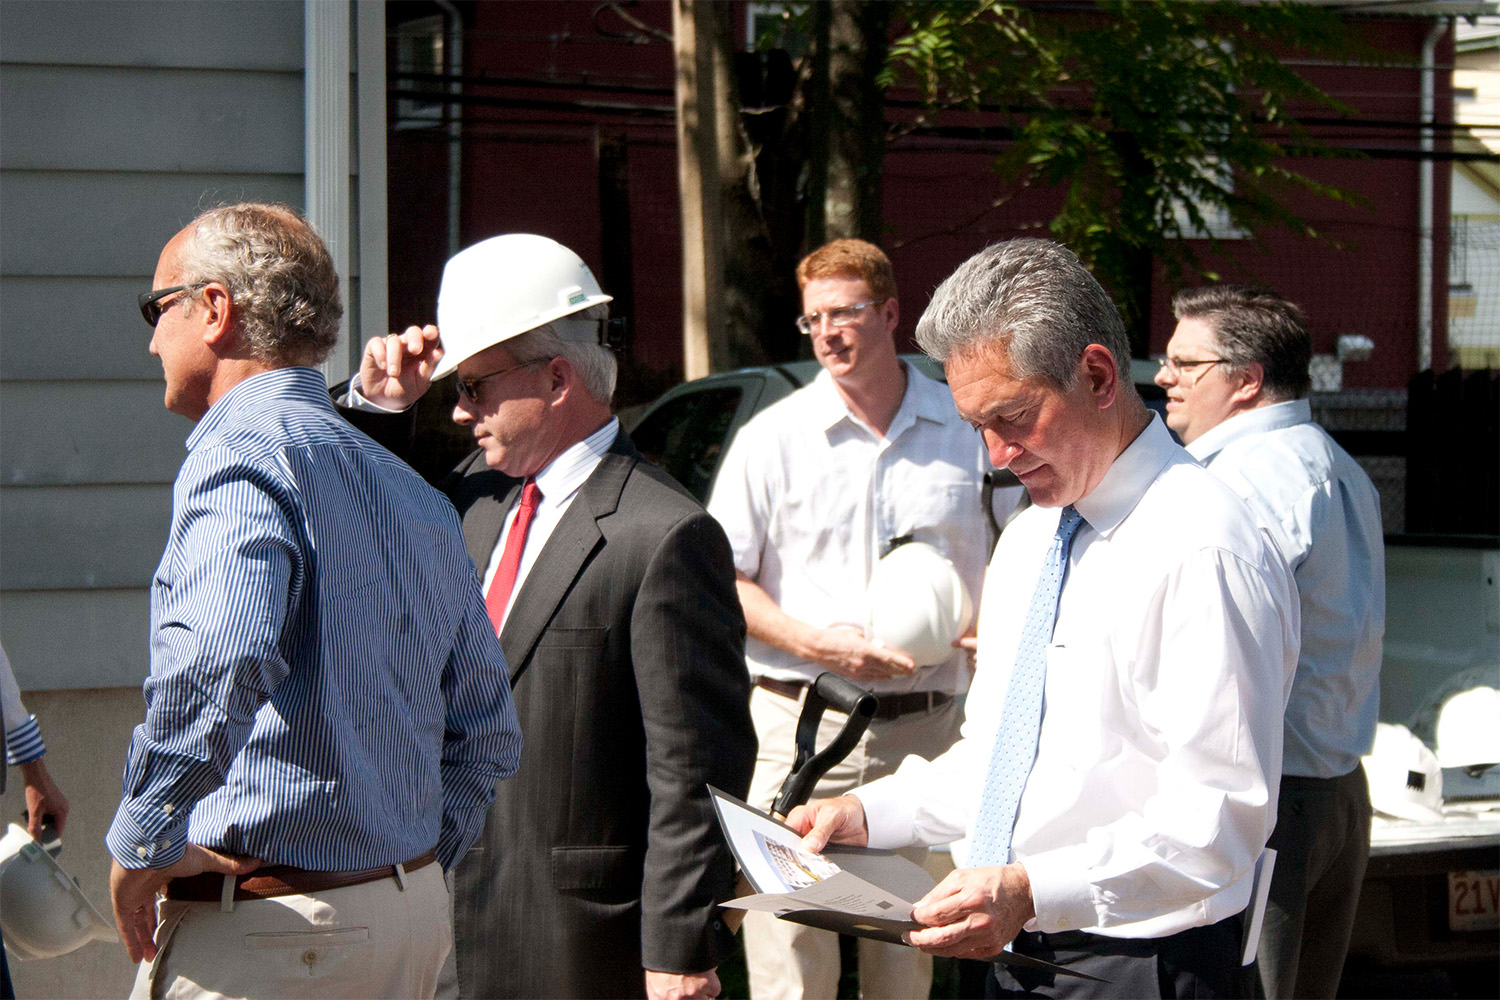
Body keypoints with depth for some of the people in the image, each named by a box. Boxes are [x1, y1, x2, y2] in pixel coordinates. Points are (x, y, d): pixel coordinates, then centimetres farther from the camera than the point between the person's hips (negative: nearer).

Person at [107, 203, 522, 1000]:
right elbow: (486, 733, 18)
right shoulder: (414, 492, 15)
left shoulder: (241, 453, -13)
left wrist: (141, 841, -21)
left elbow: (219, 662, -32)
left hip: (266, 927, -9)